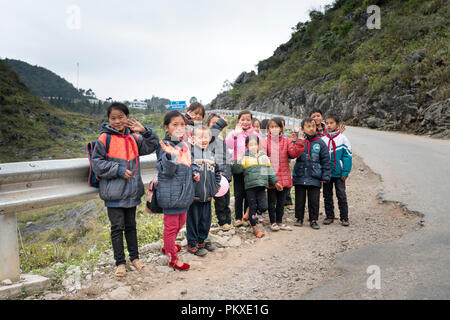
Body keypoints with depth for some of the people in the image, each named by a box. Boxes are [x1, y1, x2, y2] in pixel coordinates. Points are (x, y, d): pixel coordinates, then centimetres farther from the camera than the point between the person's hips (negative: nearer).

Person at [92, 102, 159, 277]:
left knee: (131, 225, 16)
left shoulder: (133, 137, 6)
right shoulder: (105, 138, -8)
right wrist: (118, 170, -17)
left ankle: (134, 257, 29)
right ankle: (120, 262, 18)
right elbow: (97, 163, -9)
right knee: (117, 227, 5)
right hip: (114, 192, -4)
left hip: (132, 191, 4)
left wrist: (145, 131, -8)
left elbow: (152, 145, 9)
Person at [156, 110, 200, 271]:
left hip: (184, 191, 8)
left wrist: (195, 172, 4)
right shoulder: (165, 146, -17)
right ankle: (173, 258, 20)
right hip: (171, 193, -8)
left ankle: (168, 246, 46)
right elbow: (166, 171, -25)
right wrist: (171, 156, -43)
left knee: (180, 222, 23)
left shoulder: (185, 145, 7)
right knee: (171, 225, 5)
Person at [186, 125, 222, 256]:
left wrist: (216, 186, 12)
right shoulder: (191, 152, -7)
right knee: (193, 219, 4)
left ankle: (202, 240, 33)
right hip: (194, 194, -5)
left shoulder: (212, 154, 11)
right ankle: (192, 244, 18)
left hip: (208, 194, 5)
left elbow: (217, 172, 19)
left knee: (206, 218, 15)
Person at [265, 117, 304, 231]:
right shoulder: (265, 141, -1)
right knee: (272, 201, 6)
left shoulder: (286, 141, 5)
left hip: (283, 176, 3)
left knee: (281, 201, 14)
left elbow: (294, 154, -6)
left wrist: (298, 143, -17)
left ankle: (279, 222, 26)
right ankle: (273, 222, 19)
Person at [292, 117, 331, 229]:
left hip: (314, 178, 0)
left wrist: (325, 177, -1)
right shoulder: (299, 140, 1)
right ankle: (299, 218, 26)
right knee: (299, 199, 11)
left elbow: (326, 161, 3)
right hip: (300, 177, 0)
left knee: (314, 200, 6)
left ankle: (313, 220, 21)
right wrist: (299, 142, -19)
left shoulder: (320, 143, 1)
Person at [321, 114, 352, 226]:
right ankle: (330, 216, 22)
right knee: (327, 196, 10)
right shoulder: (323, 140, 3)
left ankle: (344, 218, 12)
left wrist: (345, 172, -10)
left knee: (341, 196, 2)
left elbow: (347, 156, -5)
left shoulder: (342, 138, -4)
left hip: (339, 174, -3)